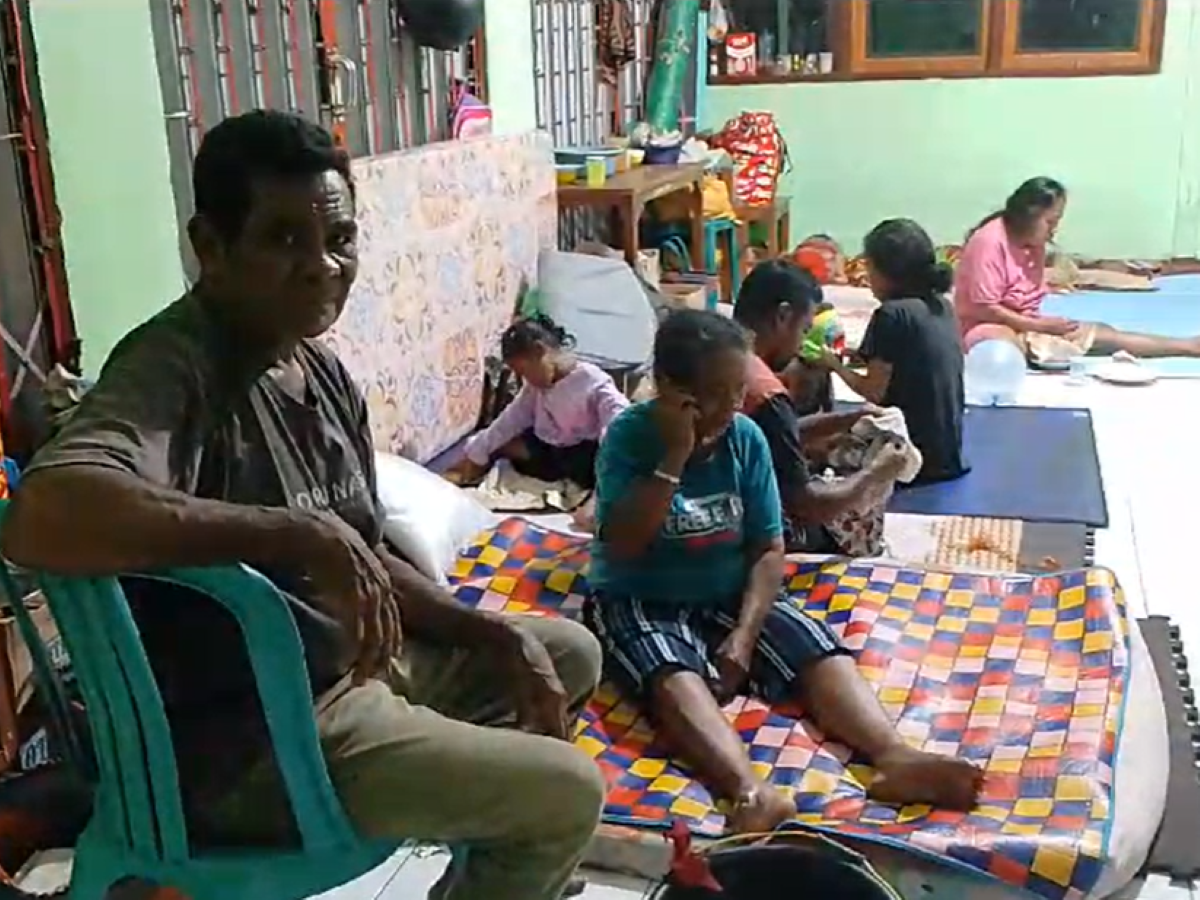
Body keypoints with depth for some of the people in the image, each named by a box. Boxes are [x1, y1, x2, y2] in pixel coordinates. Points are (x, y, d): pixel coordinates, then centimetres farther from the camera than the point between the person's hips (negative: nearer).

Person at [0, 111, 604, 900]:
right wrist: (297, 533, -39)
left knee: (570, 653, 20)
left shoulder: (321, 371, 5)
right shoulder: (171, 367, -23)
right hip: (247, 737, -9)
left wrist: (498, 636, 0)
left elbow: (365, 564, 11)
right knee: (568, 795, -10)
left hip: (352, 667, 9)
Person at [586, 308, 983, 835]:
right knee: (675, 679, -36)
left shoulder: (747, 438, -2)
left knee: (822, 652, -21)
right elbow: (621, 545, -23)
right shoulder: (630, 435, -13)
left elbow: (769, 550, -3)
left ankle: (893, 756, -41)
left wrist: (745, 634, -17)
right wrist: (674, 455, -26)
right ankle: (750, 792, -57)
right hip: (639, 602, -4)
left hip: (731, 597, 5)